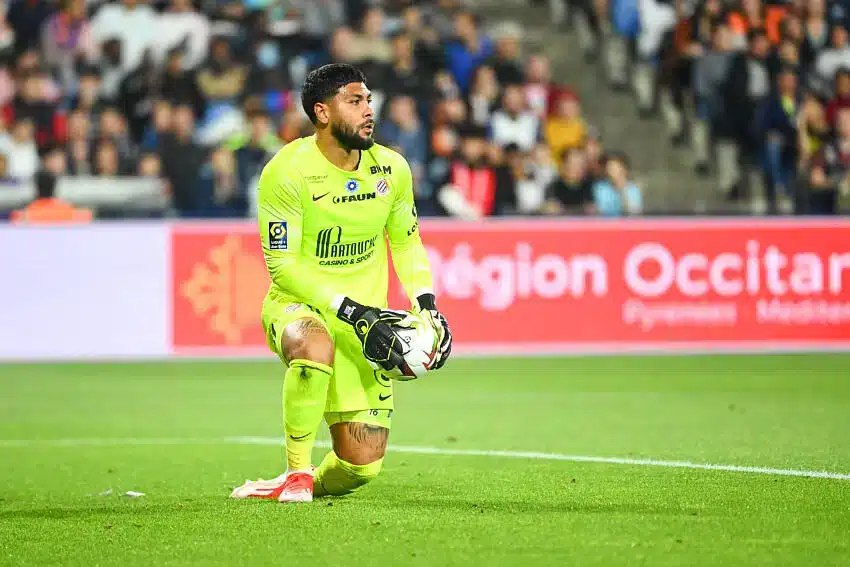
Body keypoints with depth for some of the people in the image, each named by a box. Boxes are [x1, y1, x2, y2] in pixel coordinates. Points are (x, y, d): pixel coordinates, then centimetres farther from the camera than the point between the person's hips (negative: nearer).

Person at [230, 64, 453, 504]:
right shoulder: (286, 171, -16)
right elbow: (282, 266, -17)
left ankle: (313, 484, 30)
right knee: (317, 347, -42)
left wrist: (426, 304, -1)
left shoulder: (392, 169, 0)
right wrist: (351, 310, -25)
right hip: (296, 304, -4)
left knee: (363, 464, -6)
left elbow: (405, 241, 16)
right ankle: (296, 473, -23)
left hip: (365, 317, 4)